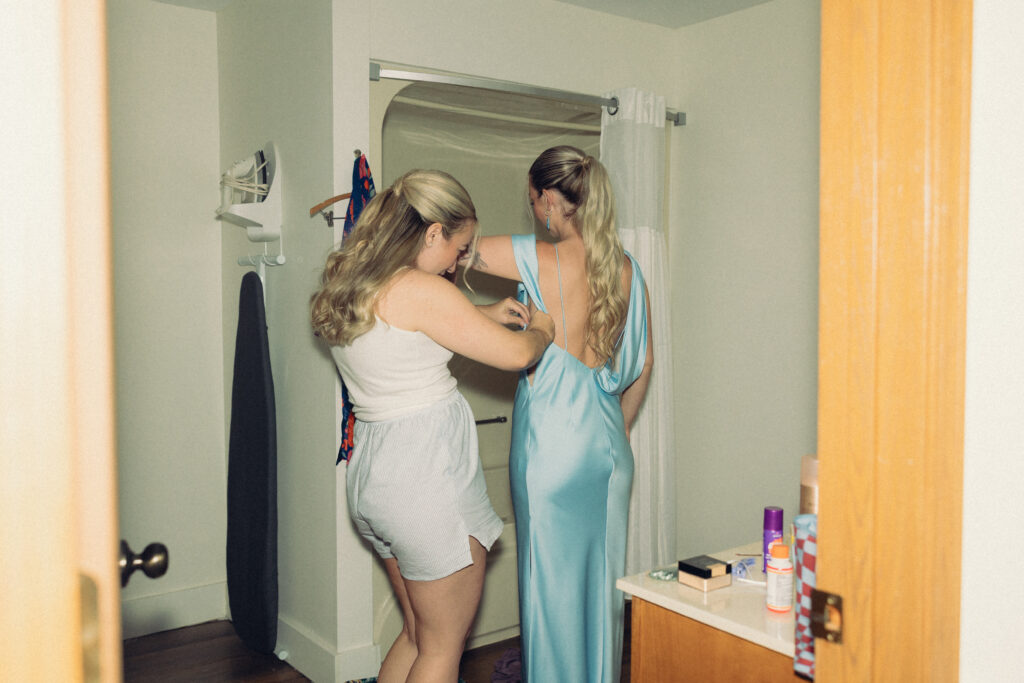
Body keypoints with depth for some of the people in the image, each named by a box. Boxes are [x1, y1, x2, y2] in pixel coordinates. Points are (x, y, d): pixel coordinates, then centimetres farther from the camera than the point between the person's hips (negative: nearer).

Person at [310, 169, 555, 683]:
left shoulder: (348, 287, 9)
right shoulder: (420, 290, -18)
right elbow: (517, 354, -13)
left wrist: (486, 314, 21)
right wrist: (541, 328, 9)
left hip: (373, 468, 9)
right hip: (425, 472, -9)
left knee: (417, 635, 23)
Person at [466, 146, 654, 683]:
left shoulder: (541, 260, -14)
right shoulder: (626, 266, 4)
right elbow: (644, 362, 10)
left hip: (551, 441, -6)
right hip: (608, 441, 6)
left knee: (552, 579, 8)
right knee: (602, 576, 18)